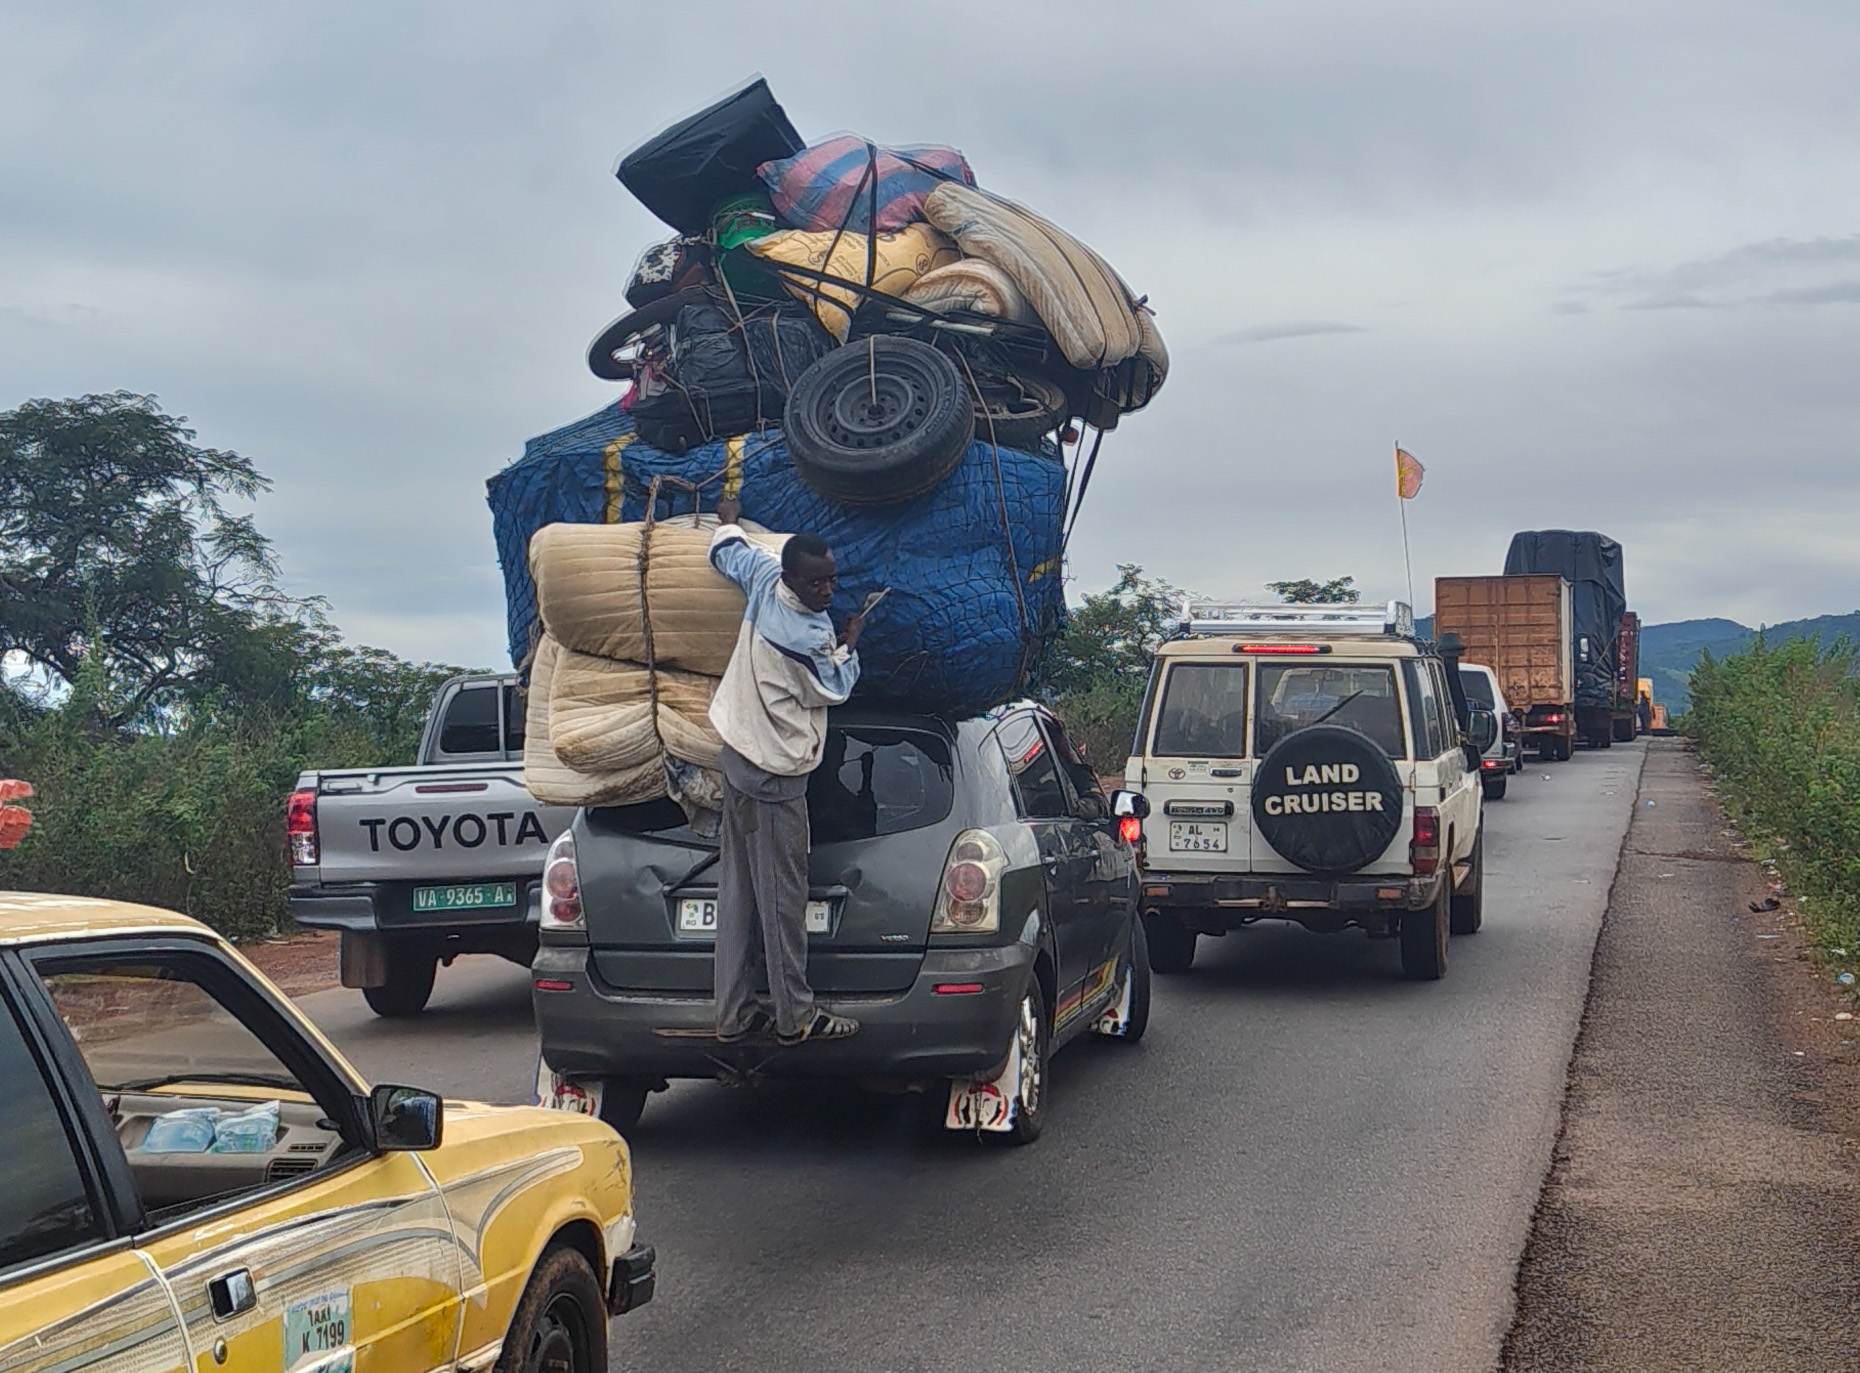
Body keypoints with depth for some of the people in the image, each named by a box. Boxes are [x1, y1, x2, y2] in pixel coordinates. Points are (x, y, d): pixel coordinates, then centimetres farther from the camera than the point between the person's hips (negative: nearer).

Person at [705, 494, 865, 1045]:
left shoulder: (764, 577, -3)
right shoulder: (809, 638, -24)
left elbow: (729, 552, 19)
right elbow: (835, 689, -6)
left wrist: (728, 519, 39)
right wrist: (849, 644, 10)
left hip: (737, 755, 9)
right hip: (776, 773, -9)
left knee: (738, 890, 10)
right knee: (782, 895, -2)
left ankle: (734, 1012, 14)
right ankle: (795, 1015, 4)